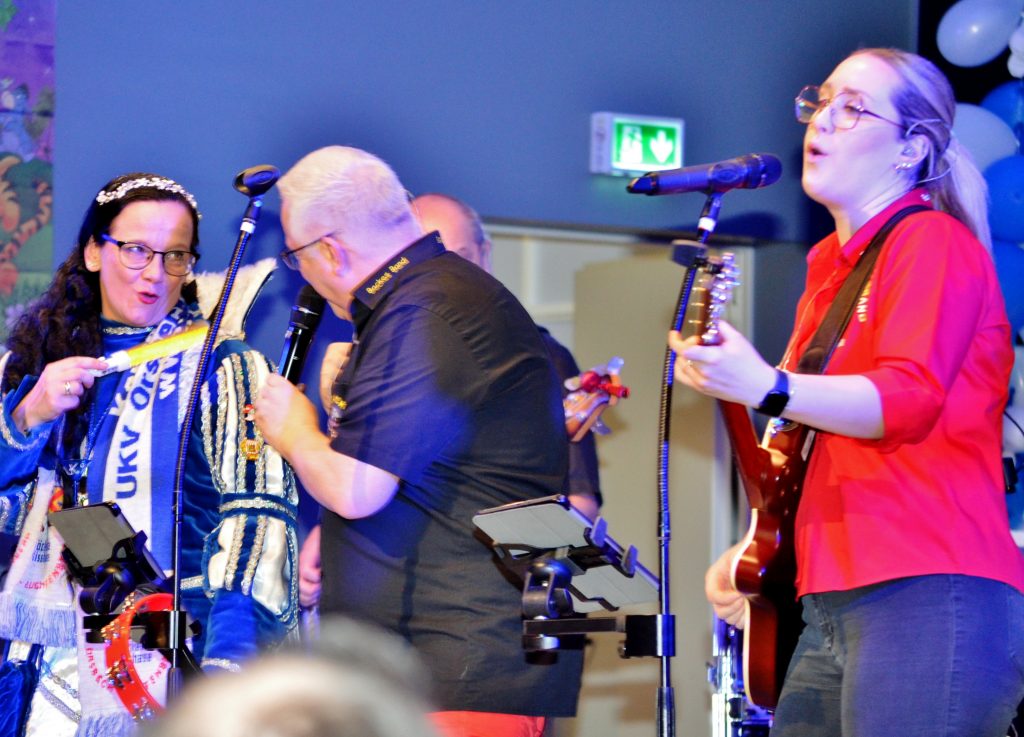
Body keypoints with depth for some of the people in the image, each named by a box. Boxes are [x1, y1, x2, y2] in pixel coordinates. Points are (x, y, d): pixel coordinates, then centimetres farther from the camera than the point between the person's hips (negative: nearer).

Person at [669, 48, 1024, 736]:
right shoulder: (830, 267, 22)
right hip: (831, 605, 9)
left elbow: (910, 400, -18)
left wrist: (766, 388, -29)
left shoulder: (933, 242, -3)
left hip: (928, 599, -9)